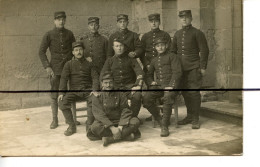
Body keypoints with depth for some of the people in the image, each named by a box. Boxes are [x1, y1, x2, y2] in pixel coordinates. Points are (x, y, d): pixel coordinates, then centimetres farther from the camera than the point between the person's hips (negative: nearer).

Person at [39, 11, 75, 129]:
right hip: (55, 69, -2)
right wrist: (47, 67, -8)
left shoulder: (69, 34, 7)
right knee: (54, 95, 2)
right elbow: (41, 52, 1)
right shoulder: (49, 35, 0)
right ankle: (55, 119, 13)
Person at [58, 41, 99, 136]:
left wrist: (95, 89, -15)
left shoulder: (89, 64, 14)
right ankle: (71, 126, -11)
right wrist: (61, 92, -13)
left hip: (88, 90, 0)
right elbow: (64, 78, 2)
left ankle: (89, 125, -15)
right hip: (74, 90, 0)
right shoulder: (69, 64, 11)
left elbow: (95, 77, 4)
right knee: (62, 102, -27)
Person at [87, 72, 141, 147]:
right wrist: (112, 127, -26)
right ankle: (126, 135, -33)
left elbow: (125, 111, -5)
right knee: (95, 127, -35)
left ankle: (110, 139, -33)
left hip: (119, 121, 2)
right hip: (105, 123, -2)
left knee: (136, 121, -25)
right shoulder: (97, 96, -3)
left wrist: (121, 126, -23)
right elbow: (99, 114, -13)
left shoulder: (120, 94, 1)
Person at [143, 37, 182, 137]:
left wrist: (171, 86, -17)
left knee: (167, 97, -38)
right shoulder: (154, 60, 25)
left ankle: (164, 126, -32)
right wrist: (151, 82, 11)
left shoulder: (172, 56, 7)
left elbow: (177, 72, -4)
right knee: (146, 98, -24)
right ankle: (158, 119, -5)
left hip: (170, 85, -5)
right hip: (158, 86, 5)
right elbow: (149, 74, 35)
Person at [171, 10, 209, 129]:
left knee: (194, 93, -6)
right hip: (180, 68, 5)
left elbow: (204, 51, -4)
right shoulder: (177, 34, 14)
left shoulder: (197, 33, -2)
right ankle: (189, 116, 22)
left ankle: (195, 119, 2)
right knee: (185, 92, 9)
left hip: (193, 68, -5)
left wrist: (203, 67, -9)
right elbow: (173, 51, 20)